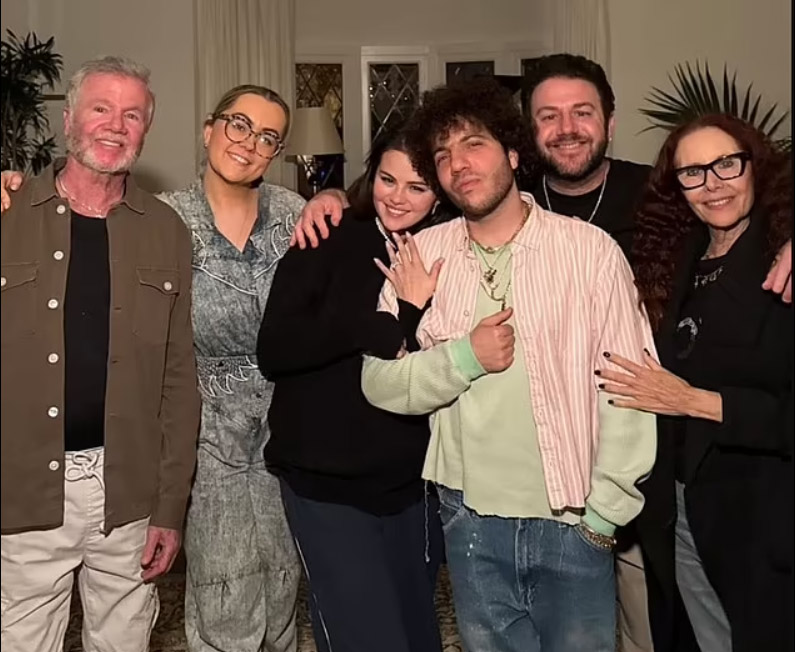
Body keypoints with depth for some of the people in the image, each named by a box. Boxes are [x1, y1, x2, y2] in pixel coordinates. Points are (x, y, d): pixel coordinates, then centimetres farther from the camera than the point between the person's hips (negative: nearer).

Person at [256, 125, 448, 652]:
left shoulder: (445, 262, 1)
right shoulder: (328, 244, -6)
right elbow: (274, 352, -15)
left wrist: (418, 310, -19)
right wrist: (375, 328, -19)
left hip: (414, 485, 4)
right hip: (326, 484, -3)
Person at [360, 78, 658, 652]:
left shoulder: (591, 249, -10)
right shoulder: (421, 254, -2)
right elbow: (379, 383, -3)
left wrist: (604, 510, -9)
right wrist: (464, 357, -18)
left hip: (571, 519, -2)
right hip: (470, 518, 3)